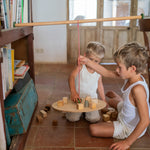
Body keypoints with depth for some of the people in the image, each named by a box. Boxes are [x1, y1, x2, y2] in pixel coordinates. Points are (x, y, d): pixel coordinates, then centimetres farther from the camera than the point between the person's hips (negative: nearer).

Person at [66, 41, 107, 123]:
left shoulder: (98, 72, -2)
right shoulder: (80, 67, -14)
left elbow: (100, 86, 11)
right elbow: (71, 77, -31)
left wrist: (104, 100, 16)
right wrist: (73, 92, -46)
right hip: (78, 98, -2)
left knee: (94, 118, -14)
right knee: (72, 118, -11)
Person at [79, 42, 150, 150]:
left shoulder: (137, 89, -39)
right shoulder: (132, 76, -12)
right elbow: (107, 73, -4)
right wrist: (88, 62, -9)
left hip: (129, 128, -8)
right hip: (125, 117, 8)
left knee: (94, 129, -14)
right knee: (111, 100, 31)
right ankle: (117, 97, 67)